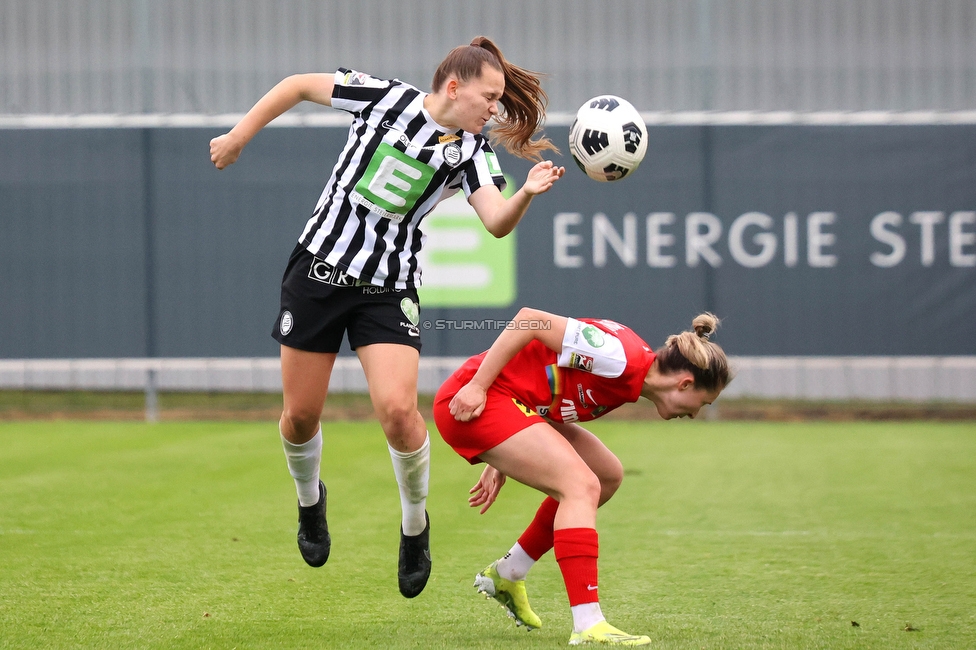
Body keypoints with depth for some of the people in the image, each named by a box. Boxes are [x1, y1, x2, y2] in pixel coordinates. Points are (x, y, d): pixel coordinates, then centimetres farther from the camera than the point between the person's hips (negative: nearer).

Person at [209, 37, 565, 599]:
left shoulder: (472, 151, -4)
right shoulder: (387, 97, -8)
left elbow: (498, 223, -18)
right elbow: (300, 85, 2)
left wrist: (527, 193, -39)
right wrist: (237, 139, 4)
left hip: (389, 289, 0)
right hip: (320, 266, 0)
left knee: (398, 409, -18)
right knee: (301, 414, 5)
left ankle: (415, 525, 7)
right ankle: (310, 499, 38)